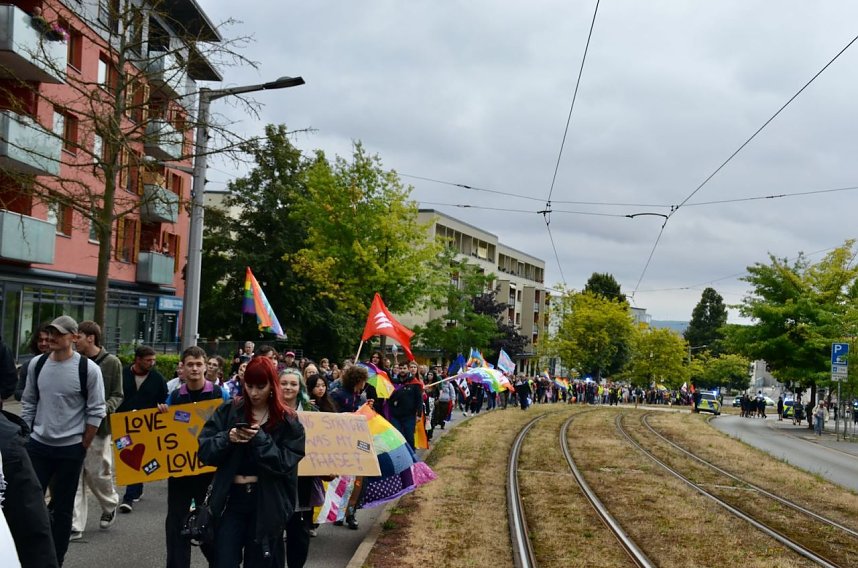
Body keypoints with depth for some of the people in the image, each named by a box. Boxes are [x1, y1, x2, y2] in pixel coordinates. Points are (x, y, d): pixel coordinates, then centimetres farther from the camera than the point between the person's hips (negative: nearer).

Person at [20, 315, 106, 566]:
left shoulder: (88, 369, -12)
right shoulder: (37, 364, 2)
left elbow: (96, 411, -7)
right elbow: (28, 403, 12)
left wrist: (83, 446, -6)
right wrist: (24, 436, 8)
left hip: (70, 449, -3)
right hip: (38, 445, 3)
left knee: (62, 507, 7)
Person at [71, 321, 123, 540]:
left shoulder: (111, 362, -3)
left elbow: (117, 396, -1)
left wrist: (103, 409, -19)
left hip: (98, 428, -3)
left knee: (98, 474, 6)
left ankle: (110, 505, 35)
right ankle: (75, 526, 5)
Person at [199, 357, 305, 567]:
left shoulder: (287, 421, -2)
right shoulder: (228, 411, 3)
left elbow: (287, 463, -10)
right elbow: (204, 449, 0)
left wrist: (260, 439, -19)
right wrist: (227, 438, -18)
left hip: (267, 504, -1)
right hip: (231, 498, 1)